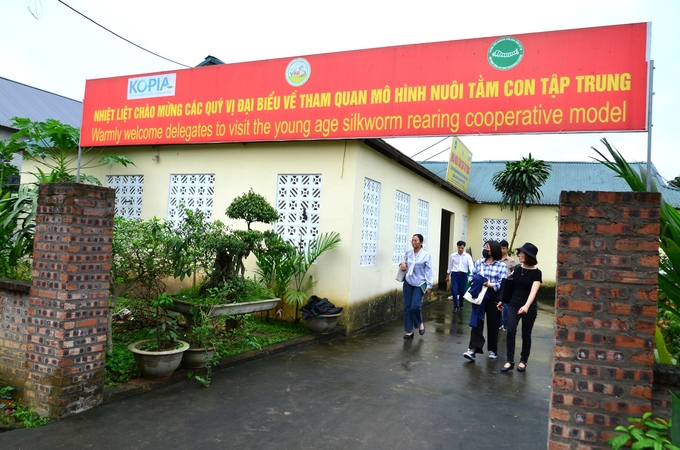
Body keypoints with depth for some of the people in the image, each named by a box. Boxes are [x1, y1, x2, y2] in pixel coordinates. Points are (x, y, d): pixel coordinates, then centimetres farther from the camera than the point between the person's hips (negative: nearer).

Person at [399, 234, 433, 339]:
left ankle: (420, 323, 18)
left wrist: (429, 285, -10)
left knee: (415, 306, -14)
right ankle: (409, 331, 14)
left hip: (419, 284, -4)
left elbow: (428, 271, -7)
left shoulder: (426, 255, -6)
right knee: (407, 307, 3)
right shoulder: (408, 253, 5)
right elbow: (404, 260, 25)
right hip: (408, 283, 4)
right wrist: (402, 263, 1)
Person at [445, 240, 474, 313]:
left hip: (463, 275, 0)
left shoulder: (467, 256, -2)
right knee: (454, 291, -7)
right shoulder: (452, 256, 1)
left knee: (462, 291, 10)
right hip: (455, 274, 0)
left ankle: (461, 304, 34)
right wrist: (448, 276, 14)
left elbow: (471, 265, -12)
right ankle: (455, 306, 5)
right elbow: (450, 266, 10)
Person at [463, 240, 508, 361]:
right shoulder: (478, 263, 6)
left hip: (493, 298, -2)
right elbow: (471, 277, 9)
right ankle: (472, 350, -8)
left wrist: (490, 285, -23)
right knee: (476, 323, -5)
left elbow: (502, 284, -12)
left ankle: (492, 350, 26)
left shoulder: (502, 266, -4)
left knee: (493, 324, 10)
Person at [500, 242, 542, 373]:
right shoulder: (517, 268, 2)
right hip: (514, 305, 4)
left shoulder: (536, 273, -12)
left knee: (526, 335, 7)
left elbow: (533, 291, -25)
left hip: (529, 308, -3)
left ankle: (523, 361, 23)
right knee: (510, 332, -7)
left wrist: (526, 306, -40)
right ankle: (510, 361, 1)